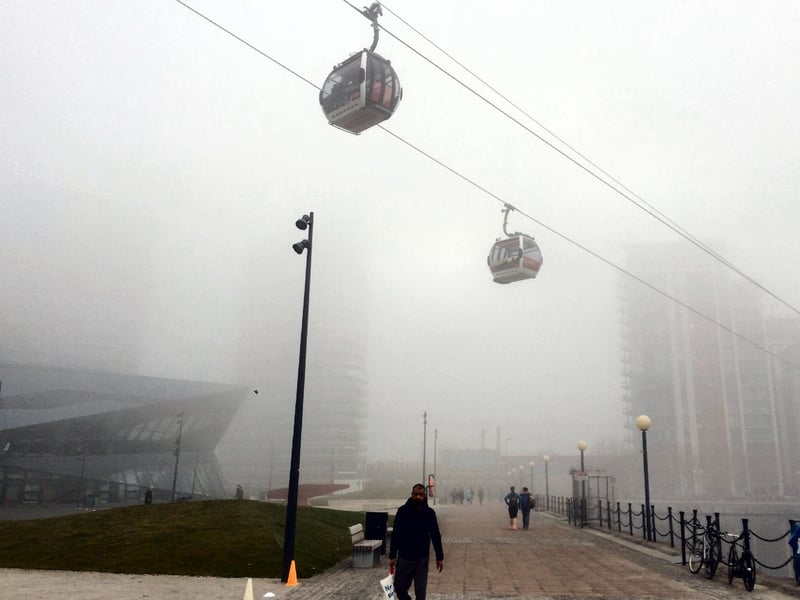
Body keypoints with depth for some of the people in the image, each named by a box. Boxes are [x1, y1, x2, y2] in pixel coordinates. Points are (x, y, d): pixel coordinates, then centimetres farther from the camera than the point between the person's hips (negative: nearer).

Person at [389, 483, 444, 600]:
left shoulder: (430, 513, -2)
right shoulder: (403, 511, -6)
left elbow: (436, 536, 3)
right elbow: (395, 534, -3)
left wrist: (440, 557, 3)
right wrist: (392, 556, -5)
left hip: (422, 559, 0)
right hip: (404, 557, 0)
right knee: (399, 588, 6)